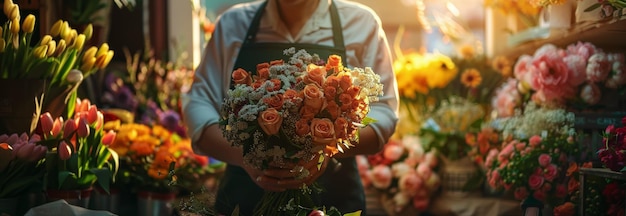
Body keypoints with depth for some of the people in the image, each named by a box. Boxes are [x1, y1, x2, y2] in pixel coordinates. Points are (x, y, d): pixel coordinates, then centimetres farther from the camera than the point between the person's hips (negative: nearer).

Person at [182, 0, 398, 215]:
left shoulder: (361, 22, -2)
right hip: (244, 197, 1)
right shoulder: (232, 23, 2)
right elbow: (198, 103, -1)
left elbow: (382, 110, -5)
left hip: (332, 197, -1)